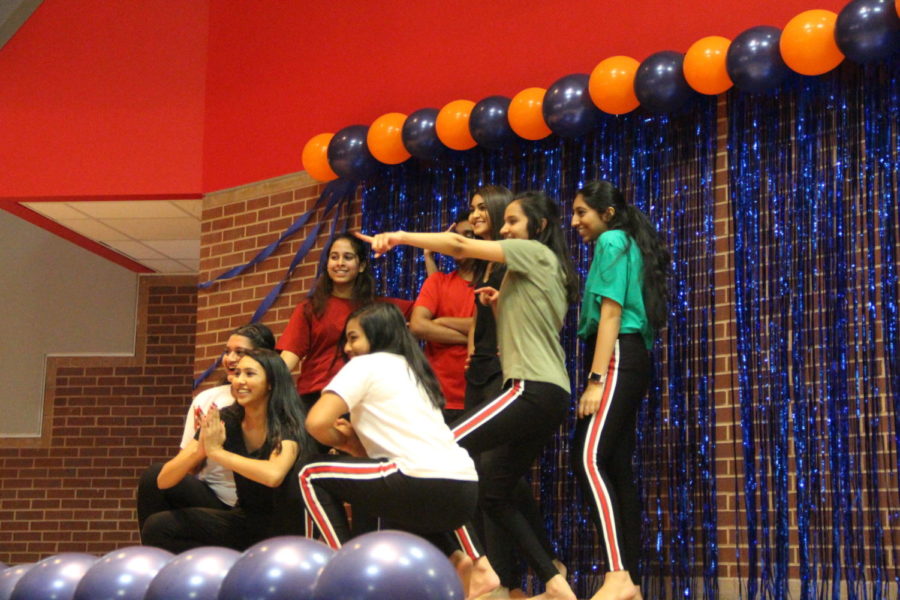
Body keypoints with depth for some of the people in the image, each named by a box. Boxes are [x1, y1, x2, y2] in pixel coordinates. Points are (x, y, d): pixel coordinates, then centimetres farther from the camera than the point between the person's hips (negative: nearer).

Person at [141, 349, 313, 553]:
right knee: (157, 527, -14)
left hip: (283, 526, -4)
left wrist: (216, 451, -29)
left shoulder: (288, 425, -17)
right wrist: (199, 450, -28)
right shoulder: (225, 420, -5)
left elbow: (274, 475, -40)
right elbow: (164, 481, -8)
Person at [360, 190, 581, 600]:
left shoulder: (536, 253, -1)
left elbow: (459, 246, -9)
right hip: (548, 395, 10)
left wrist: (400, 237, -5)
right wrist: (500, 305, 12)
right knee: (493, 493, 9)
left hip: (534, 389, -10)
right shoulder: (541, 268, 25)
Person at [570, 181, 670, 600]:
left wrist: (595, 379, -19)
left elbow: (610, 314, -13)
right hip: (629, 360, 10)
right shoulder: (625, 245, 25)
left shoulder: (611, 241, -4)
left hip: (617, 360, -10)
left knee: (590, 460, -21)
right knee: (617, 467, 6)